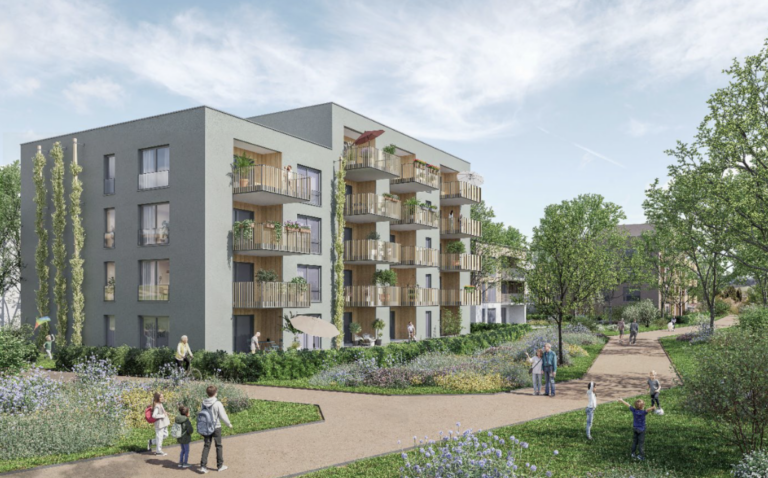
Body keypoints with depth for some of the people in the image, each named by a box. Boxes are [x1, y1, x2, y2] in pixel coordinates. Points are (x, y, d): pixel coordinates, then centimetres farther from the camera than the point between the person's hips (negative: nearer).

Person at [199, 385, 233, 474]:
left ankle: (203, 466, 4)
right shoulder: (217, 403, -19)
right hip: (216, 427, -3)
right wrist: (229, 424, 1)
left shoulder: (204, 403, -6)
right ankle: (220, 465, 19)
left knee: (206, 446, 10)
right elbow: (223, 416, -15)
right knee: (219, 446, 11)